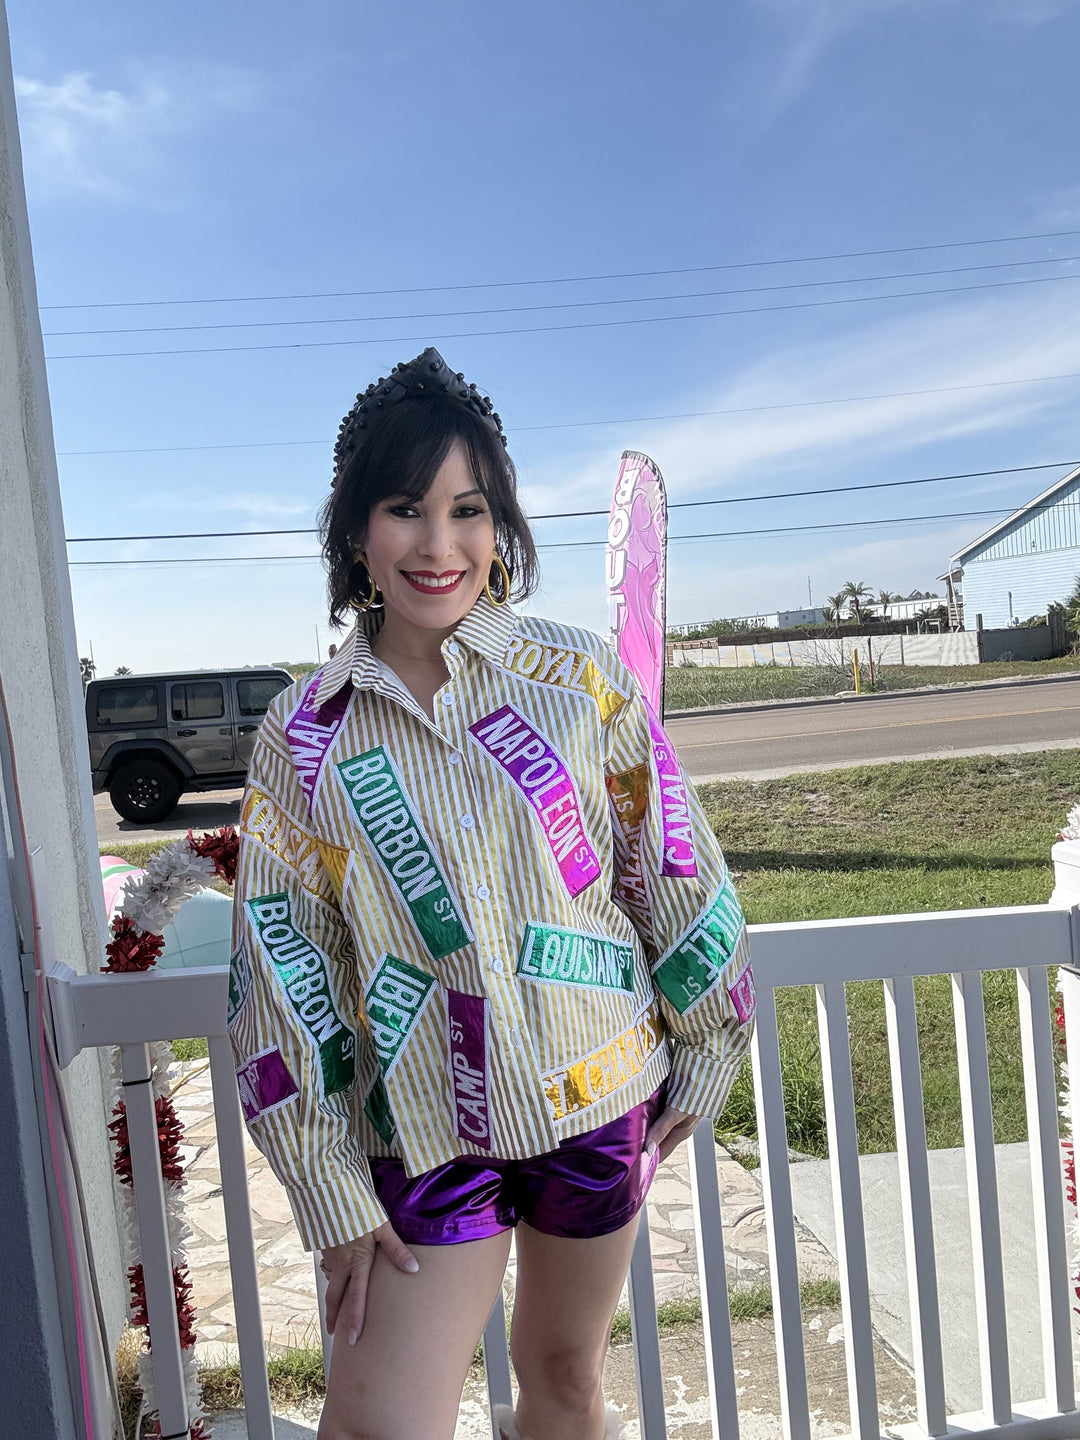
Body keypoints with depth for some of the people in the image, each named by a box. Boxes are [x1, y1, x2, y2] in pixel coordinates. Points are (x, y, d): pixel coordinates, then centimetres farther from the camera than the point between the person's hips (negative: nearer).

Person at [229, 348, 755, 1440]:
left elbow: (675, 871, 0)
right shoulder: (304, 734, -5)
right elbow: (281, 970, -3)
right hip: (426, 1131, 0)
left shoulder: (578, 676, -7)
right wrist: (331, 1194, -3)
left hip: (602, 1094, 1)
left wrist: (704, 1053, 6)